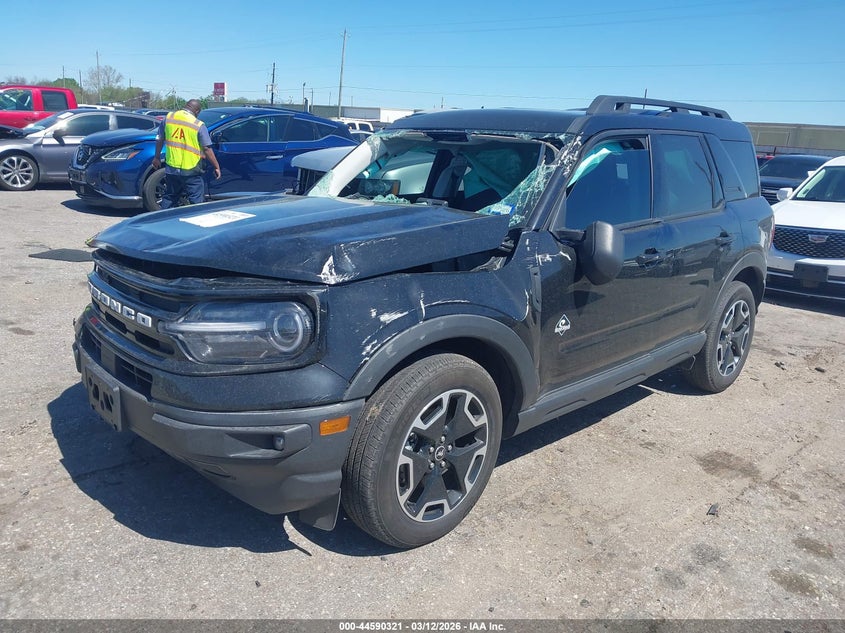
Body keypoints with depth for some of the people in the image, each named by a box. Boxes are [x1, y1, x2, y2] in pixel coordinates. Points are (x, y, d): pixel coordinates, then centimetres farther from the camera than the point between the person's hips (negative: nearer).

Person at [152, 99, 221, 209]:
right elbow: (207, 149, -9)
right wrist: (217, 167, -1)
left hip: (171, 169, 5)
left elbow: (160, 140, 10)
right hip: (190, 171, -4)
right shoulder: (199, 125, -9)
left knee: (169, 198, 19)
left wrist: (157, 157, 22)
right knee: (196, 201, 3)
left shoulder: (168, 118, 3)